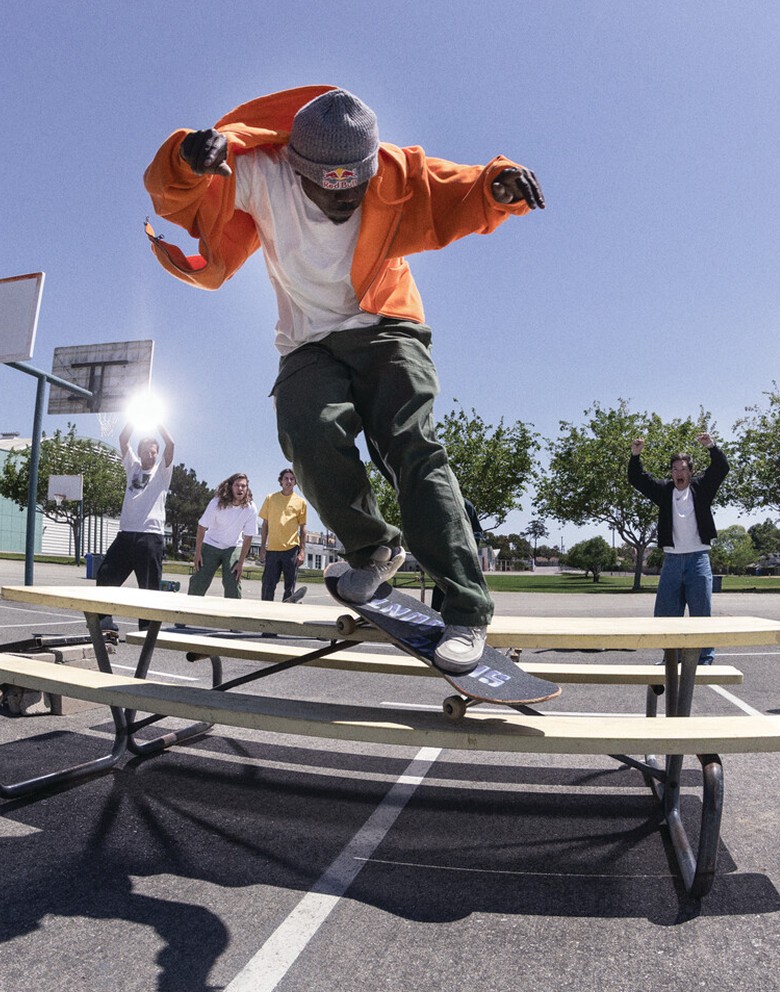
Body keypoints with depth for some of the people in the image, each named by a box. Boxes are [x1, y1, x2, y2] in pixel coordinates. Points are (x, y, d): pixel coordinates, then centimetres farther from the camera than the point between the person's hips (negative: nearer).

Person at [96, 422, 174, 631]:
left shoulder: (162, 471, 8)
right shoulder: (133, 467, 19)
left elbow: (170, 444, -7)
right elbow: (123, 439, 10)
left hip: (151, 535, -4)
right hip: (126, 533, 4)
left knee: (149, 586, -1)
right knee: (105, 575, 3)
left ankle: (147, 627, 6)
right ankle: (104, 619, 14)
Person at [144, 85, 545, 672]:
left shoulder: (395, 174, -4)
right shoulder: (261, 175, -5)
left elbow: (459, 198, -4)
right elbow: (175, 194, -8)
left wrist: (498, 187, -28)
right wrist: (191, 159, -31)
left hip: (386, 330, -1)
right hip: (309, 345, 2)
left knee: (412, 448, -24)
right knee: (309, 435, -30)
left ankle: (466, 609, -23)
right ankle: (373, 548, -3)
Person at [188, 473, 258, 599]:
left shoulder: (250, 508, -19)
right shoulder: (217, 503, -21)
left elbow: (248, 537, -12)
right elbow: (202, 527, -12)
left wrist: (240, 562, -13)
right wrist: (197, 553, -12)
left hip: (233, 548, 0)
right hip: (211, 545, 0)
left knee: (233, 585, -10)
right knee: (198, 582, -3)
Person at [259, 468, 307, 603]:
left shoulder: (300, 502, 5)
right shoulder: (270, 498, 7)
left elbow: (303, 528, 6)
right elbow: (265, 524, 10)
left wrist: (302, 552, -1)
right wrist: (262, 547, 5)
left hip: (292, 549, -1)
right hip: (272, 549, 1)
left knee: (290, 585, 4)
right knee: (268, 585, 3)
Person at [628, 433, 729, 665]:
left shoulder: (701, 487, 8)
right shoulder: (664, 490, 11)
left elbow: (721, 468, -4)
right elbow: (636, 479, 5)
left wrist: (712, 447, -20)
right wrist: (635, 455, -10)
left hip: (698, 558, -2)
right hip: (671, 559, 2)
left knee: (701, 612, 2)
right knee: (666, 613, 4)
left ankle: (704, 660, 10)